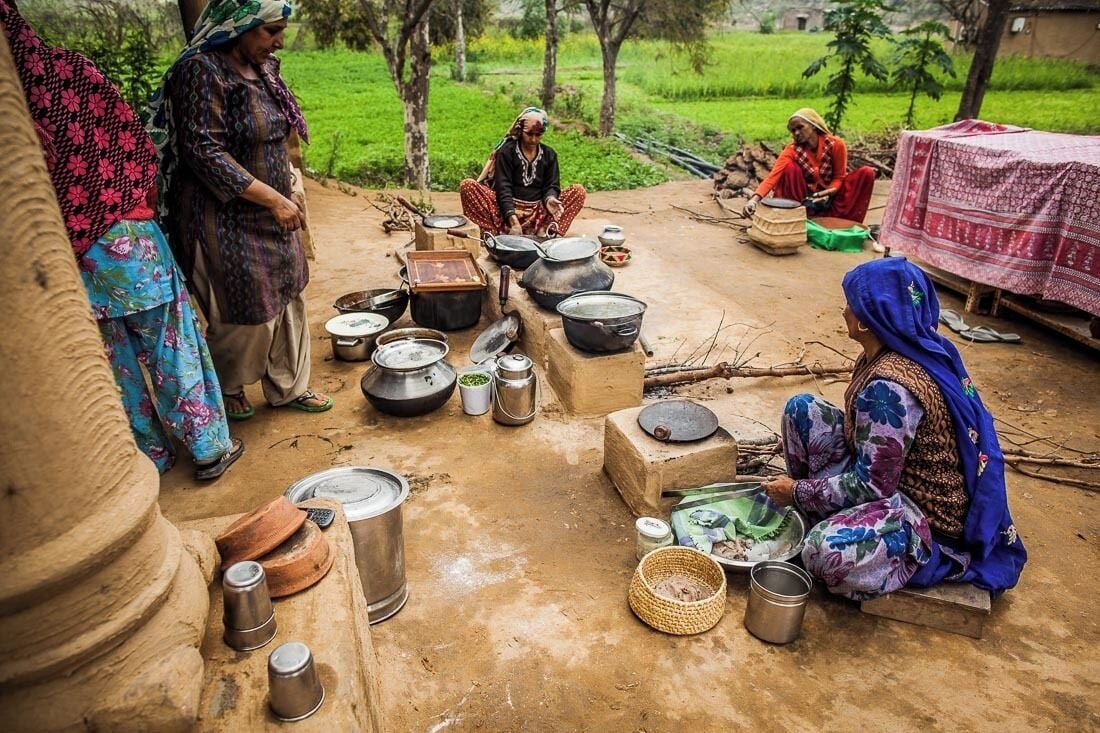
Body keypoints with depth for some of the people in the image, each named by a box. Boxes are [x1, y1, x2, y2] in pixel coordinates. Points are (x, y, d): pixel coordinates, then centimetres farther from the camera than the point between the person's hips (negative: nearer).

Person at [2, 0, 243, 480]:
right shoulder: (66, 70, -8)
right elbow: (136, 150, -4)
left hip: (62, 255, 2)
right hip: (125, 238, -2)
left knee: (114, 359, 16)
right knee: (170, 346, 9)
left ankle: (150, 454, 29)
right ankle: (210, 448, 19)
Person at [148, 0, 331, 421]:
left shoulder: (262, 68, 7)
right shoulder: (202, 71, -18)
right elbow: (203, 152, -22)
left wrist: (281, 199, 14)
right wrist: (273, 199, -23)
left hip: (270, 212, 8)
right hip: (227, 217, -8)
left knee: (287, 297, 13)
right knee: (245, 312, 4)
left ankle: (288, 386, 29)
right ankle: (226, 389, 31)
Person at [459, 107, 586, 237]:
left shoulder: (549, 154, 11)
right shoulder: (506, 151, -1)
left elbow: (552, 185, 6)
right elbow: (503, 187, -11)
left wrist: (549, 198, -22)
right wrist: (513, 220, -26)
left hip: (538, 212, 3)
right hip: (507, 208, -3)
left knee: (578, 191, -15)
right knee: (467, 186, -23)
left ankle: (543, 233, -30)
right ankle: (499, 233, -34)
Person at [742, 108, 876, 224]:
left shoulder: (836, 144, -17)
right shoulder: (791, 151, -18)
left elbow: (839, 177, -8)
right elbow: (773, 176, -32)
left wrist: (828, 193, -30)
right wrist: (754, 199, -50)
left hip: (831, 196, 1)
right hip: (806, 199, -1)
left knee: (866, 173, -20)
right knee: (790, 167, -25)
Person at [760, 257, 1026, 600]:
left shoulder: (890, 386, -32)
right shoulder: (916, 348, -2)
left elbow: (872, 485, -27)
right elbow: (868, 434, 11)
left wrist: (798, 491, -14)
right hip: (899, 474, 10)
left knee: (826, 552, -35)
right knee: (801, 408, 1)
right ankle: (820, 513, 12)